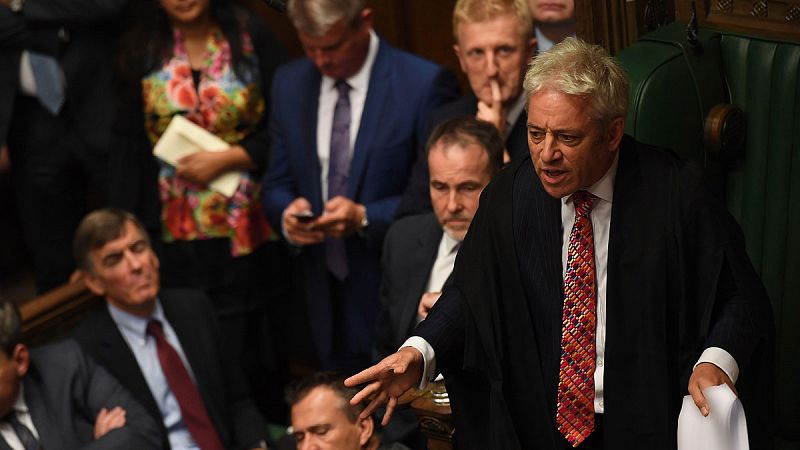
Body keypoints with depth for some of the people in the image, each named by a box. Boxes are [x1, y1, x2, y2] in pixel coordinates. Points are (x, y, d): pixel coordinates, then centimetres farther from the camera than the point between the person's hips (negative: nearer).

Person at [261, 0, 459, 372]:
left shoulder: (424, 84, -10)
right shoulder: (289, 84, 7)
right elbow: (277, 185, 12)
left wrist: (365, 218, -20)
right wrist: (287, 215, -10)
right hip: (324, 291, 4)